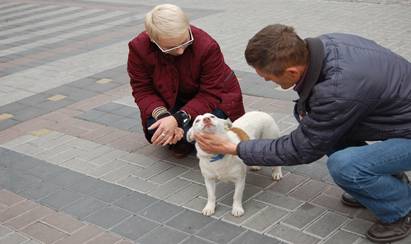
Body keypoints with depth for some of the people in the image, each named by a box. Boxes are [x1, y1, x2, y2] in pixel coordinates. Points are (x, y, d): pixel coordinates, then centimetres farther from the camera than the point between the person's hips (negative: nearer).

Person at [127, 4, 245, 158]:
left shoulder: (207, 47, -30)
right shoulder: (139, 48, -23)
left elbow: (211, 94, -27)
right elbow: (142, 90, -15)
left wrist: (178, 119, -41)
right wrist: (163, 115, -36)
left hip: (208, 100, -1)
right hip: (170, 101, 2)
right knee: (154, 131, -29)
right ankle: (179, 142, 6)